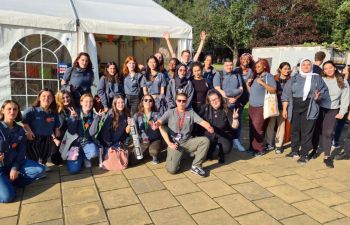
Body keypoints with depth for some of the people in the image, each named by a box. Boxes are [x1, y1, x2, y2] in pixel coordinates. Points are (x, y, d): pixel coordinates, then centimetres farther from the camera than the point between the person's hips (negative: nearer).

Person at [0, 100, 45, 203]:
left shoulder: (20, 130, 2)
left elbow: (21, 152, 2)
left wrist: (15, 168, -11)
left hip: (13, 163, 5)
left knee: (40, 170, -14)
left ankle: (9, 182, -4)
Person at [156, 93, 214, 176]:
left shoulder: (191, 112, 8)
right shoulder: (170, 112, 4)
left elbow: (202, 122, -6)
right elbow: (160, 122, -11)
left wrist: (209, 127, -31)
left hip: (188, 142, 2)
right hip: (174, 143, -2)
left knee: (205, 140, -24)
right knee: (171, 169, -20)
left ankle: (196, 166, -10)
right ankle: (176, 159, 17)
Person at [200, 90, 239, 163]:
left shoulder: (226, 110, -10)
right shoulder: (205, 108, -10)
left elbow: (234, 126, -12)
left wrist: (235, 118, -30)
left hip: (224, 135, 0)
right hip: (210, 135, 1)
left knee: (226, 148, -29)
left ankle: (221, 154, 13)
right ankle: (210, 152, 17)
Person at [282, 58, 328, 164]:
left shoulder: (317, 78, 5)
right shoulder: (294, 78, 7)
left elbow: (324, 91, 7)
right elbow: (286, 94, 5)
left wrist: (318, 96, -16)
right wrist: (284, 108, 0)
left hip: (309, 109, -2)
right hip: (295, 109, 2)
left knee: (306, 132, 0)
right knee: (294, 130, 11)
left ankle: (304, 155, 10)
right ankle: (295, 151, 28)